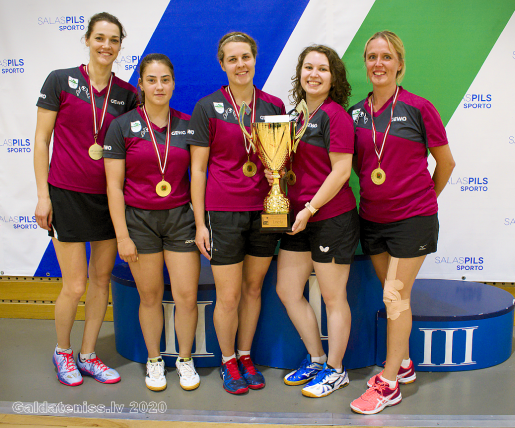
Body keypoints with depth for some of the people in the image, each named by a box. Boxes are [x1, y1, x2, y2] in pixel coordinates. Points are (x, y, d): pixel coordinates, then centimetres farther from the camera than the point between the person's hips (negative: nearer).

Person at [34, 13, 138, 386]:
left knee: (102, 278, 10)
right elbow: (42, 140, -2)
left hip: (109, 197, 4)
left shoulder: (126, 93, 6)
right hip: (68, 195, -4)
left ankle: (88, 356, 27)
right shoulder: (61, 80, -3)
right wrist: (43, 195, -6)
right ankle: (62, 351, 26)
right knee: (75, 284, -2)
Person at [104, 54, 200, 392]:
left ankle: (185, 358, 24)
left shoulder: (187, 125, 4)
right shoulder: (123, 126, -2)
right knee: (150, 297, 9)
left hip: (181, 217, 1)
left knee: (187, 296, 1)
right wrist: (122, 235, -7)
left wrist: (202, 223, 1)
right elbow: (114, 185, -3)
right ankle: (154, 360, 31)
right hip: (139, 220, -1)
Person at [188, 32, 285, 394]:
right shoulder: (208, 107, -2)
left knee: (254, 288, 13)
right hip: (223, 212, -3)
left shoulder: (274, 106, 6)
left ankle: (246, 356, 32)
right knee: (228, 295, 2)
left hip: (264, 210, 3)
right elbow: (197, 168, -2)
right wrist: (199, 222, -5)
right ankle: (228, 361, 26)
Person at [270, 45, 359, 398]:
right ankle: (316, 359, 31)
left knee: (333, 297, 6)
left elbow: (341, 171, -16)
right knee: (287, 290, 12)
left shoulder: (335, 114, -11)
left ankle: (335, 370, 24)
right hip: (299, 219, 9)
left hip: (332, 216, -8)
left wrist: (310, 208, -16)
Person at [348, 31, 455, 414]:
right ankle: (403, 364, 32)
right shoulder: (356, 113, 4)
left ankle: (389, 383, 10)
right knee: (394, 295, 15)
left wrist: (424, 199, 11)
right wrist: (375, 194, 7)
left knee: (395, 296, -3)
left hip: (412, 217, -4)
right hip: (372, 217, 5)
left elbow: (446, 162, 2)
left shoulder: (418, 108, -8)